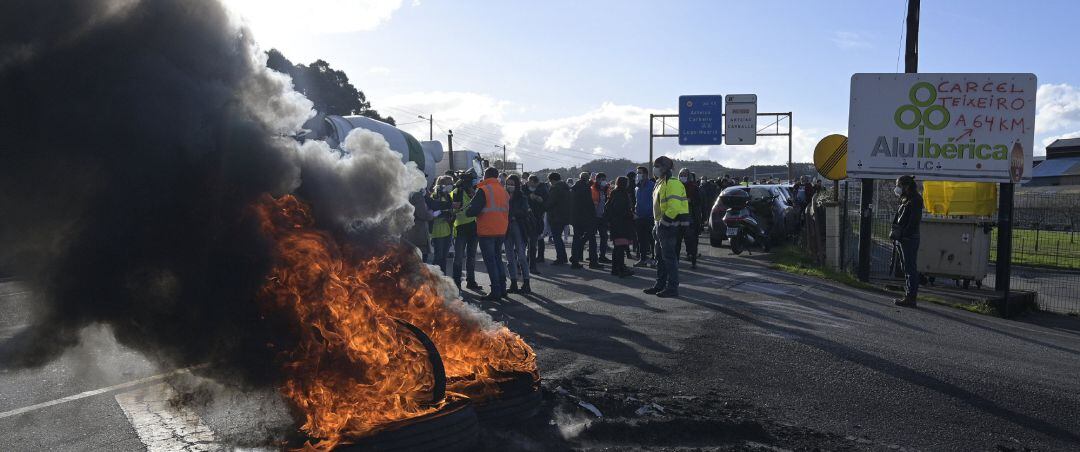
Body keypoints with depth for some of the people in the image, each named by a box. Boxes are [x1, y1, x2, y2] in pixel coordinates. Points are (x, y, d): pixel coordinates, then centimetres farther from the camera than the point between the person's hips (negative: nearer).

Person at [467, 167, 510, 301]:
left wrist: (467, 211, 3)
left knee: (490, 261, -2)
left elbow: (473, 210, -17)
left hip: (487, 231, -7)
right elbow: (508, 211, 15)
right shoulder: (503, 190, 10)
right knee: (498, 258, 17)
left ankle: (495, 291, -3)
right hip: (501, 231, 7)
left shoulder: (483, 190, -12)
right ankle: (502, 289, 19)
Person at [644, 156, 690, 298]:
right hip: (661, 224, 11)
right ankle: (660, 285, 25)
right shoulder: (661, 183, 17)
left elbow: (674, 206, -27)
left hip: (668, 226, -11)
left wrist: (664, 220, -21)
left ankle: (672, 288, -1)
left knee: (669, 257, -6)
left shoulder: (672, 183, -17)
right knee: (661, 257, 16)